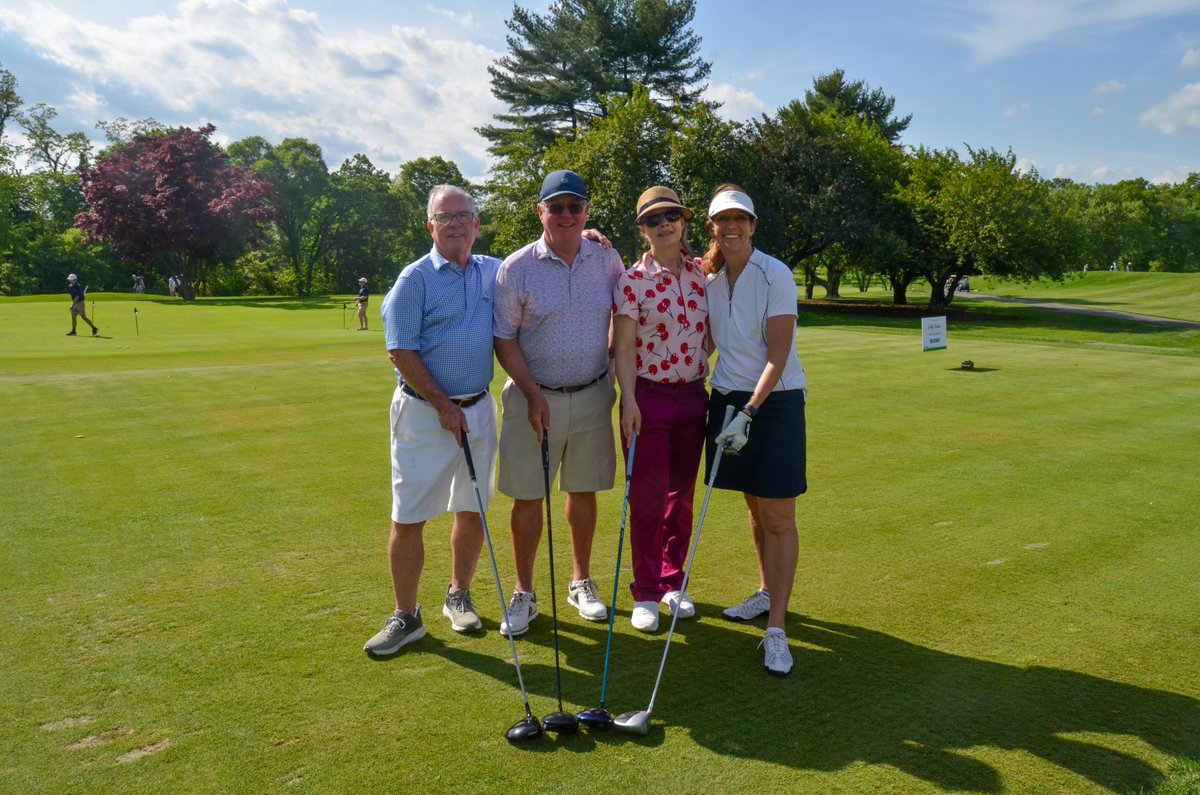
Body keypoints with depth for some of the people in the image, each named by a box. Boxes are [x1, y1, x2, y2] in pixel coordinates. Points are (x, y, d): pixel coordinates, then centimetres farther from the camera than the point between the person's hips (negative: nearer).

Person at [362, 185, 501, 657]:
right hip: (424, 412, -4)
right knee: (408, 519, -1)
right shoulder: (415, 279, -6)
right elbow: (400, 351, -10)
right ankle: (406, 618, 13)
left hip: (478, 408, 5)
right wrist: (444, 406, -12)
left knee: (472, 509, 12)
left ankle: (459, 597, 31)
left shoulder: (494, 272, 9)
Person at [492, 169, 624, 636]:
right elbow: (504, 339, -5)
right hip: (534, 397, -2)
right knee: (527, 497, 3)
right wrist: (533, 395, -11)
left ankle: (581, 582, 30)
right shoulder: (516, 268, -6)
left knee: (583, 491, 12)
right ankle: (524, 594, 19)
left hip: (592, 396, 2)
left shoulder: (608, 260, 2)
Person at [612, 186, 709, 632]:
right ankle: (645, 594, 13)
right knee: (647, 498, 1)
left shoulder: (701, 272, 5)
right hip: (649, 397, -4)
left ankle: (673, 582, 28)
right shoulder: (633, 280, -7)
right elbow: (623, 347, -9)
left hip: (693, 396, 4)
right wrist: (629, 399, -16)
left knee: (681, 495, 12)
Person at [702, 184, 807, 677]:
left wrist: (748, 413, -22)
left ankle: (776, 630, -2)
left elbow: (778, 357, -15)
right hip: (728, 396, 6)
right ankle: (767, 593, 34)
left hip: (775, 400, -6)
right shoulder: (709, 276, 5)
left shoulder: (775, 275, -12)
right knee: (755, 508, 16)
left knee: (779, 517, -5)